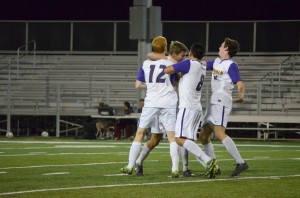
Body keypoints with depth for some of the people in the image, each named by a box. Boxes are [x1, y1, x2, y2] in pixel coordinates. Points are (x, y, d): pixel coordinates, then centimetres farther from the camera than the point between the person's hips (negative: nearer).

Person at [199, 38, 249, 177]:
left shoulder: (231, 65, -6)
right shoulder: (217, 62, 20)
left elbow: (240, 83, -15)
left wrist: (241, 95, -25)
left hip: (221, 101, -10)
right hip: (213, 102, 10)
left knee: (219, 133, -26)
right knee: (203, 136, 8)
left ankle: (240, 162, -31)